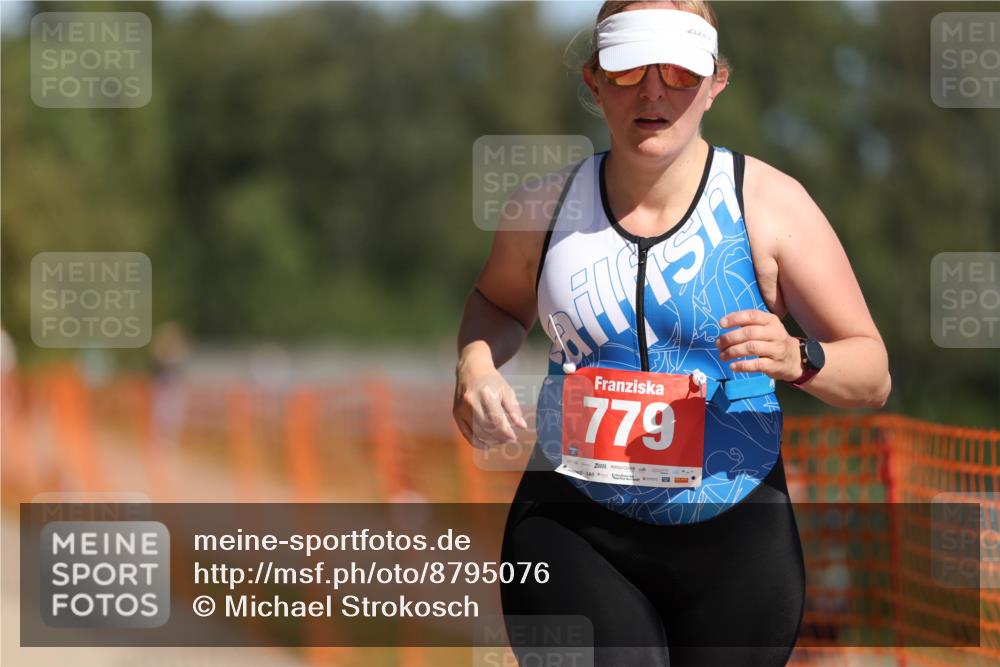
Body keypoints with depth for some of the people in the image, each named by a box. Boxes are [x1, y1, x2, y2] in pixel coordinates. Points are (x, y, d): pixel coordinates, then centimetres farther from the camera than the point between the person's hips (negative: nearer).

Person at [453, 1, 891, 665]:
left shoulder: (770, 202, -4)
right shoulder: (546, 205, 2)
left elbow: (872, 376, -1)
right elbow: (499, 303, 25)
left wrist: (798, 359, -23)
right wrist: (476, 366, 3)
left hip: (734, 536, 0)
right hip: (572, 529, 0)